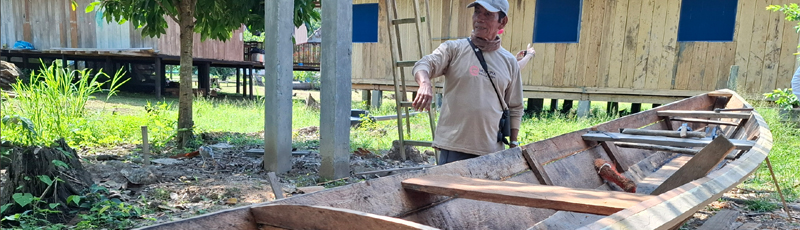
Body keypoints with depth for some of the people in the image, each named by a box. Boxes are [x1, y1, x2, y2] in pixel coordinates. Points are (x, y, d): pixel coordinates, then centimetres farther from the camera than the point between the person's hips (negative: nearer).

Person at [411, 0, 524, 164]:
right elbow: (424, 64, -15)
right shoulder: (454, 48, 2)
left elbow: (515, 109, 17)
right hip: (453, 147, -3)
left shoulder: (510, 62, 11)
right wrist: (425, 84, -37)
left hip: (492, 152, 3)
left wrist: (513, 145, 13)